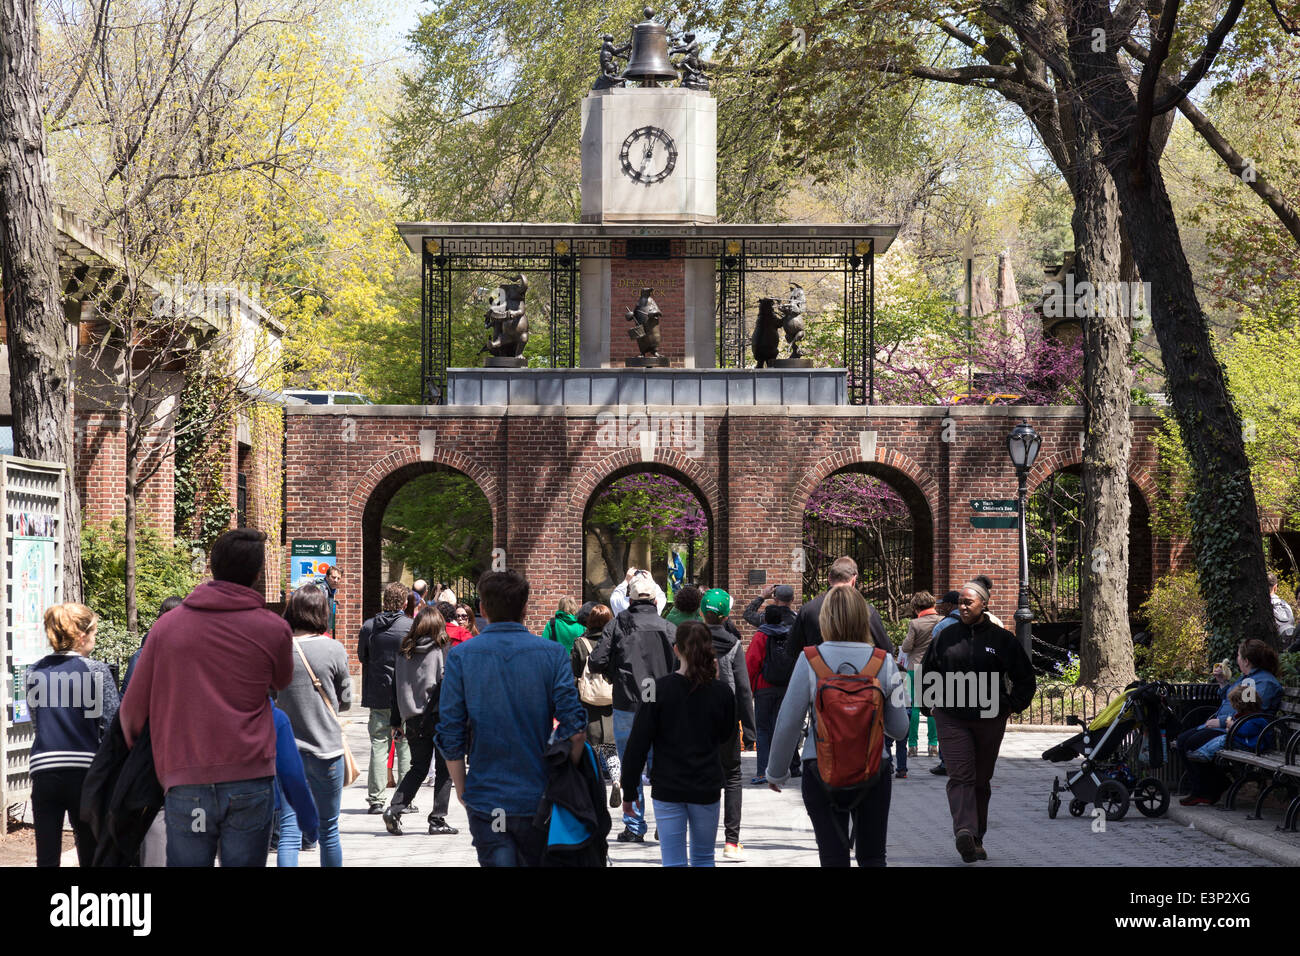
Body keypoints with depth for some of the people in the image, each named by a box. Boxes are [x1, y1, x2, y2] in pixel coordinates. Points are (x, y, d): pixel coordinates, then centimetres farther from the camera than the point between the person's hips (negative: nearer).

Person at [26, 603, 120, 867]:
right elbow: (112, 726, -6)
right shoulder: (97, 671, -6)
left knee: (46, 857, 5)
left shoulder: (35, 672, 6)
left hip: (43, 769, 3)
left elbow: (36, 721, 15)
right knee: (90, 855, 5)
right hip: (84, 770, -3)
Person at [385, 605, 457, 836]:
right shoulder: (442, 650, -6)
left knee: (418, 768, 15)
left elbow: (396, 687, 8)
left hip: (413, 719, 4)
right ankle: (438, 820, 6)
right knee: (444, 769, 8)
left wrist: (396, 722, 14)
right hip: (438, 716, -4)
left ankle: (395, 808, -2)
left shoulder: (404, 652, 5)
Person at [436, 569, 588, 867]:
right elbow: (575, 729, -10)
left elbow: (450, 733, -5)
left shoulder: (461, 656, -4)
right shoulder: (552, 654, -4)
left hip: (485, 800, -1)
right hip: (538, 796, 1)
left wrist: (461, 788, 8)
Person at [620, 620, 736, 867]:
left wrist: (629, 791, 1)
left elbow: (638, 744, -8)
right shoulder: (721, 692, -4)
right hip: (707, 788, 2)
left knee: (673, 862, 0)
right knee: (704, 858, 18)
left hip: (667, 789, -2)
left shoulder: (659, 689, -9)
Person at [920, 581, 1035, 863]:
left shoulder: (1001, 639, 3)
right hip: (952, 720, 0)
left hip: (990, 720, 0)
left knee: (981, 780, 9)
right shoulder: (945, 637, 6)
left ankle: (977, 839, 19)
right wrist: (934, 702, 12)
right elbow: (927, 672, 19)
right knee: (960, 776, -14)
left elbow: (1025, 678, 11)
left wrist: (1011, 706, 5)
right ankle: (965, 832, -28)